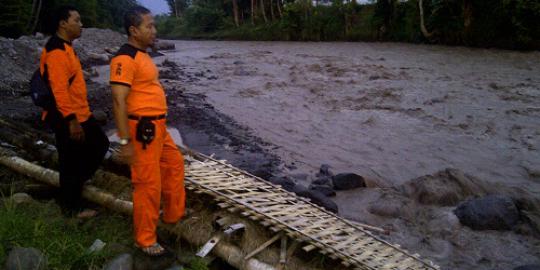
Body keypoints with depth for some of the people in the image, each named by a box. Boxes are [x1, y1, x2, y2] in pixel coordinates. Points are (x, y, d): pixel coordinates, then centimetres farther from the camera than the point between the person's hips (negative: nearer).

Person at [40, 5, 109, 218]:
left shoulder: (66, 47, 14)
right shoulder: (56, 51, -19)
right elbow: (59, 89, -25)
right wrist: (71, 119, -25)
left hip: (80, 114, 10)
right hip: (68, 119, -10)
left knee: (100, 145, 19)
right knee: (71, 162, 1)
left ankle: (74, 184, 31)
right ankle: (71, 207, 16)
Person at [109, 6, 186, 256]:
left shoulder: (142, 55, 13)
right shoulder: (125, 59, -17)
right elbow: (118, 101, -22)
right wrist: (125, 141, -24)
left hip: (157, 127, 10)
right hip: (142, 130, -10)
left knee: (174, 165, 23)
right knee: (148, 184, -1)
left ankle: (173, 214, 42)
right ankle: (145, 240, 16)